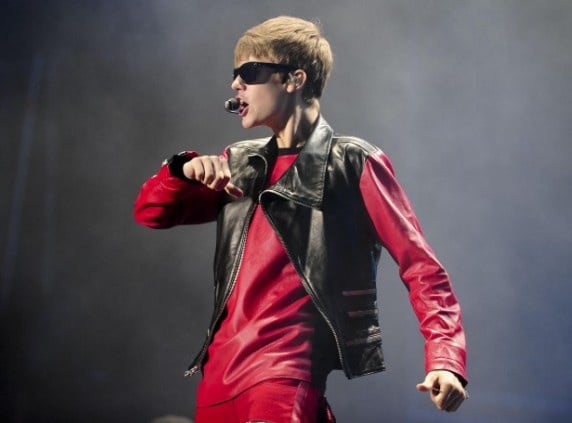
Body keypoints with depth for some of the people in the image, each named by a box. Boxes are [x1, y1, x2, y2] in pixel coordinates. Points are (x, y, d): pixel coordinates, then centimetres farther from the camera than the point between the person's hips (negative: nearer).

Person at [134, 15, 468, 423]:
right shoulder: (240, 164, 16)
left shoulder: (353, 163, -2)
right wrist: (185, 168, -5)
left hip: (285, 374, -6)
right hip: (219, 372, 6)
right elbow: (150, 213, 16)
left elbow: (420, 265, -5)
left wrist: (444, 358, -18)